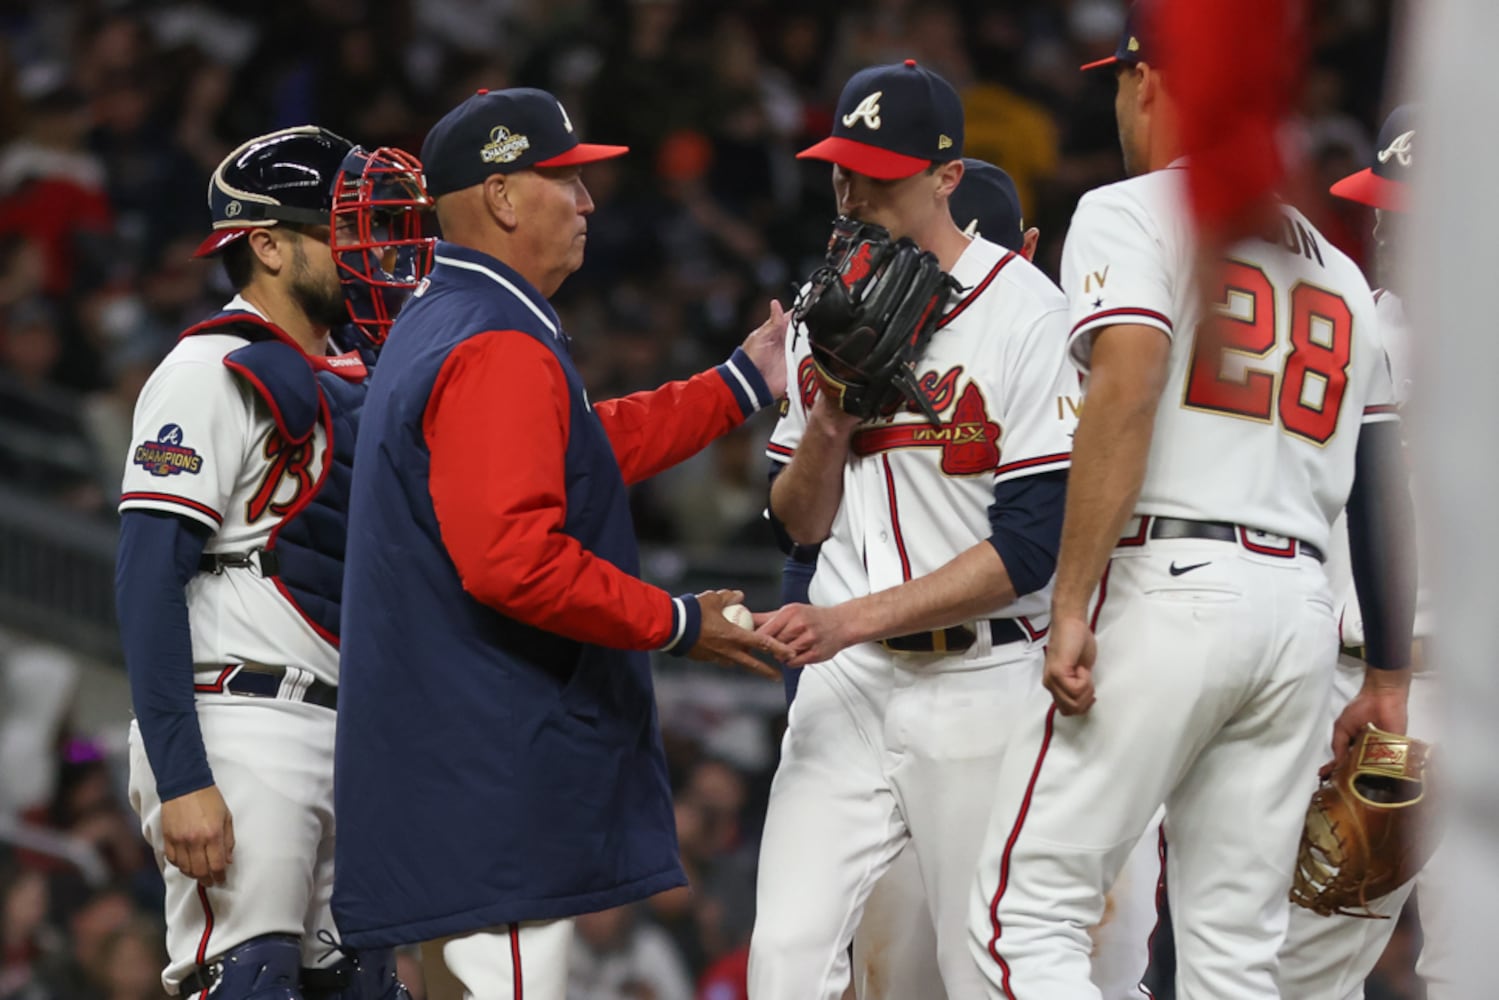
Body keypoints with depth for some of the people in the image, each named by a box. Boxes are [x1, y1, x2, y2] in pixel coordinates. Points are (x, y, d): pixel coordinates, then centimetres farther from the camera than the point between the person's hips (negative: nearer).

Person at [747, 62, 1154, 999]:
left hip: (982, 683, -5)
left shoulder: (1024, 311, -11)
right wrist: (826, 425, -7)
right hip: (848, 681, 5)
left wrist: (852, 620, -21)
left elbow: (1033, 543, -16)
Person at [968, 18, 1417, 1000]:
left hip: (1165, 587, -6)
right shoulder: (1334, 266, 22)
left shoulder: (1132, 214, 2)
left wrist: (1071, 607, -17)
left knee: (1027, 916, -6)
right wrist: (1390, 677, 23)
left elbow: (1128, 392, -14)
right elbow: (1389, 482, 19)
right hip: (1300, 606, 6)